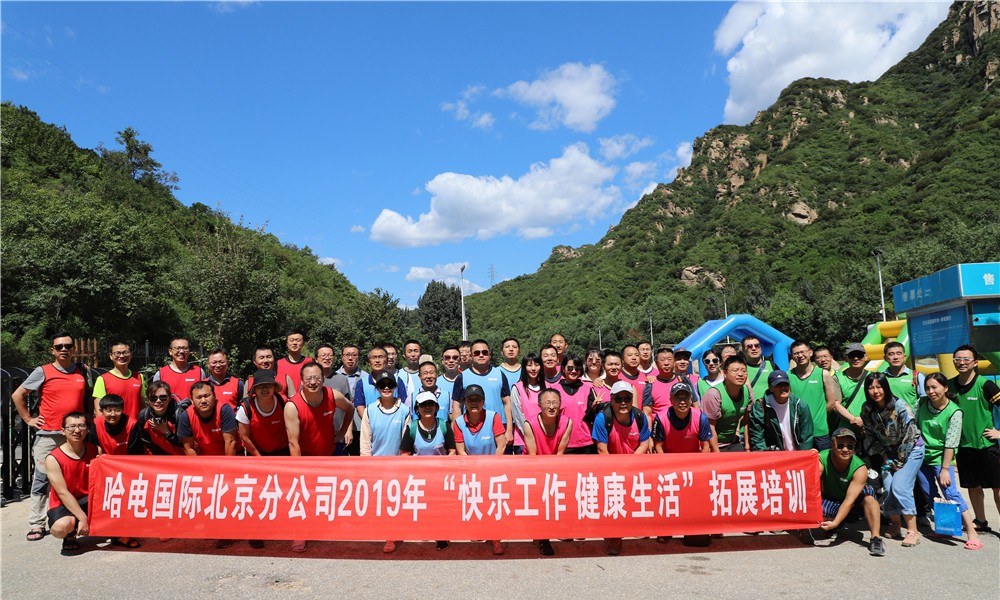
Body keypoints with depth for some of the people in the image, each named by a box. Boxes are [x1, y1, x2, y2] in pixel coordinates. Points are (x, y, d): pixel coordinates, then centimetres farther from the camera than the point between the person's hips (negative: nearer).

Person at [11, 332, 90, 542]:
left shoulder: (82, 370, 9)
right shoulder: (42, 372, 0)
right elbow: (17, 395, 5)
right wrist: (28, 419, 0)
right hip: (48, 435, -2)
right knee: (42, 479, 0)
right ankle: (36, 525, 8)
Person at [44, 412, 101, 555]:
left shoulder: (95, 451, -3)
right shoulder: (53, 459, -13)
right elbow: (63, 493, -17)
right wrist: (82, 518, -22)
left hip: (90, 500, 3)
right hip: (63, 504, -3)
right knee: (61, 528, -36)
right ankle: (71, 537, 4)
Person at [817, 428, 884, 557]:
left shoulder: (860, 469, -25)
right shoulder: (821, 459, -24)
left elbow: (849, 500, -31)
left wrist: (835, 522, -41)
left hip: (855, 502, 0)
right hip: (830, 500, 0)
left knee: (868, 492, -30)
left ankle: (875, 538, -25)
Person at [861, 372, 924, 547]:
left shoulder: (900, 406, -22)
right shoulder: (867, 409, -7)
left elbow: (909, 436, -18)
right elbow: (870, 436, 4)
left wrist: (899, 461, -13)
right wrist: (884, 455, -2)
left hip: (911, 450, -5)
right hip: (889, 452, 5)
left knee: (900, 487, -17)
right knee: (888, 488, -4)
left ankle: (913, 531, -7)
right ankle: (894, 525, 17)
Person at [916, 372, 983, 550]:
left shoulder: (954, 412, -14)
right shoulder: (921, 403, -2)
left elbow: (950, 444, -15)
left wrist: (945, 469, -17)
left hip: (941, 457, -4)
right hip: (922, 455, 5)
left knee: (950, 493, -13)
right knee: (930, 495, 9)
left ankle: (973, 533, -8)